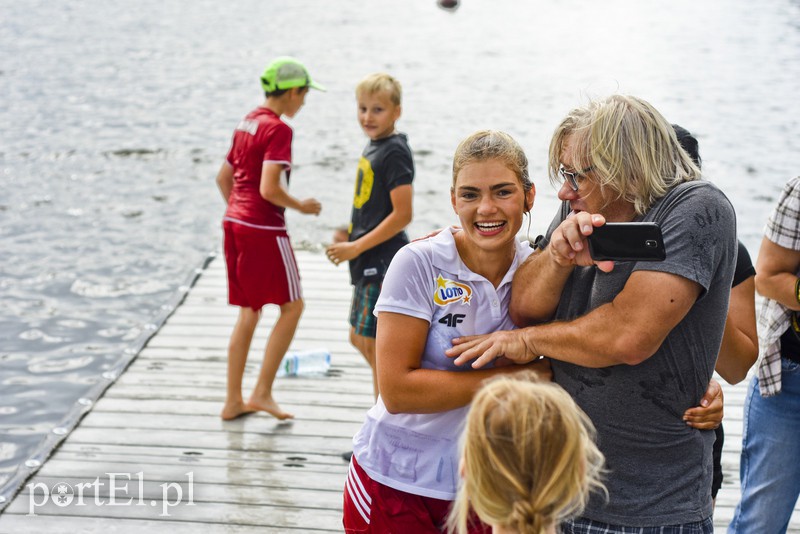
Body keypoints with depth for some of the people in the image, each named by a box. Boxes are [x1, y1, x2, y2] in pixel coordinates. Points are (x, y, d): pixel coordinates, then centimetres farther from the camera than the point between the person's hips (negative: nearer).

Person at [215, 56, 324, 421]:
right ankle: (262, 392, 4)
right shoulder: (278, 130, -14)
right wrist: (301, 206, -7)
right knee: (292, 306, 5)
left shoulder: (247, 123, 12)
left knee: (249, 312, 15)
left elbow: (223, 177, 18)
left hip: (234, 223, 9)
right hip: (264, 229, -9)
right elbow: (269, 189, -23)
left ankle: (233, 400, 17)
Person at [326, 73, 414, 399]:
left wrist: (356, 247, -18)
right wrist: (349, 237, 10)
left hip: (384, 261, -10)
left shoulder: (395, 152, -16)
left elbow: (402, 215, -21)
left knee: (374, 344, -4)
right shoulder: (373, 147, 12)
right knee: (359, 339, 18)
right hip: (369, 262, 10)